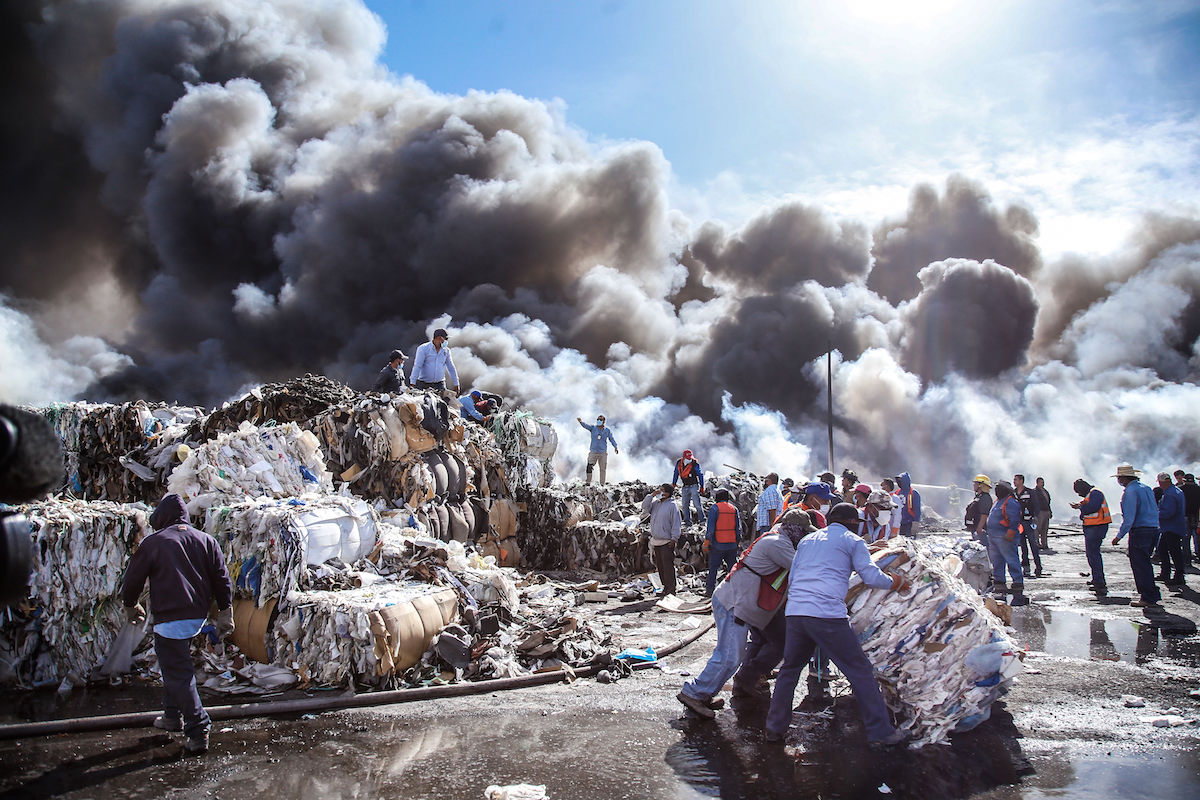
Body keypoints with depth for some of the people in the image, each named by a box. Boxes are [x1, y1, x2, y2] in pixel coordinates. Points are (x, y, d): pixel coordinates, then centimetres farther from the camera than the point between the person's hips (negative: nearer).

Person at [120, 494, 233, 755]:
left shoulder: (152, 543, -4)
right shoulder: (206, 540, 8)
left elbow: (133, 579, 3)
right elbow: (222, 579, 7)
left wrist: (131, 606, 21)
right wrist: (225, 612, 12)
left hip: (169, 618, -6)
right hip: (198, 615, 6)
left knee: (178, 672, -4)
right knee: (176, 664, 24)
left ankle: (198, 730, -8)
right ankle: (173, 716, 34)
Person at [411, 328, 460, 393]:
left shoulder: (446, 350, 8)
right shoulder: (423, 348, -5)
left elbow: (451, 368, 15)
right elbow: (417, 366, -10)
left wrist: (456, 384, 14)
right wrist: (413, 383, -17)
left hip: (439, 385, 3)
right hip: (423, 384, -3)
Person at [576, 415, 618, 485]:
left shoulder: (607, 431, 5)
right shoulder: (593, 428, 1)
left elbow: (612, 439, 9)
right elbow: (586, 426, -17)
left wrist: (615, 447, -4)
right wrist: (581, 422, -37)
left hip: (603, 453, 1)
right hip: (593, 452, -1)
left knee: (603, 469, 6)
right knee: (589, 467, -10)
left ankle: (602, 484, 15)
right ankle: (588, 483, 1)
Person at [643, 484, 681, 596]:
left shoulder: (672, 505, -8)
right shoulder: (655, 503, 13)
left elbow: (676, 523, -10)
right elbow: (645, 506, 5)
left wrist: (674, 538, -14)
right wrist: (652, 495, -3)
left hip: (666, 542, -7)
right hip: (655, 541, 7)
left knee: (668, 566, -6)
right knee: (660, 566, 11)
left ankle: (670, 589, -1)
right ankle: (665, 586, 21)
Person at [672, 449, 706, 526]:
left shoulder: (695, 464, -13)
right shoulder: (678, 463, 0)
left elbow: (700, 475, -4)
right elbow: (676, 474, 16)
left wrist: (702, 487, -4)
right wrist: (673, 484, 18)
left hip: (694, 486, -5)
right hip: (685, 487, 5)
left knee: (697, 504, -12)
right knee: (685, 505, 5)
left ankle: (702, 519, -2)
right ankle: (687, 521, 13)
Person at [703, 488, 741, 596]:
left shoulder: (714, 508, -7)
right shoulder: (734, 508, 6)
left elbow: (710, 527, -10)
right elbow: (738, 528, 7)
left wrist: (706, 542, -4)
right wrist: (737, 543, 14)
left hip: (717, 544, -3)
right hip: (732, 544, 3)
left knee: (713, 567, 5)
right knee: (732, 567, 9)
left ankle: (709, 590, 7)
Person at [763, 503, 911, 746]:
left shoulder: (807, 540, 26)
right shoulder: (852, 541, 10)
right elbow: (872, 577, 3)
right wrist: (898, 582, 20)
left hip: (795, 612, 5)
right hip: (828, 614, -5)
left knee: (789, 669, 20)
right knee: (859, 671, 6)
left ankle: (775, 728, 22)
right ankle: (881, 732, 10)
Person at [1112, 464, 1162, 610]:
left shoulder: (1130, 492, -13)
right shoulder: (1147, 488, 14)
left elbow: (1129, 518, -17)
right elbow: (1156, 511, 18)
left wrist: (1119, 536, -12)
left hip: (1139, 531, -9)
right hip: (1153, 529, 9)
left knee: (1140, 566, -4)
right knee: (1145, 564, 16)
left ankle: (1150, 599, -5)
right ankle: (1147, 597, 20)